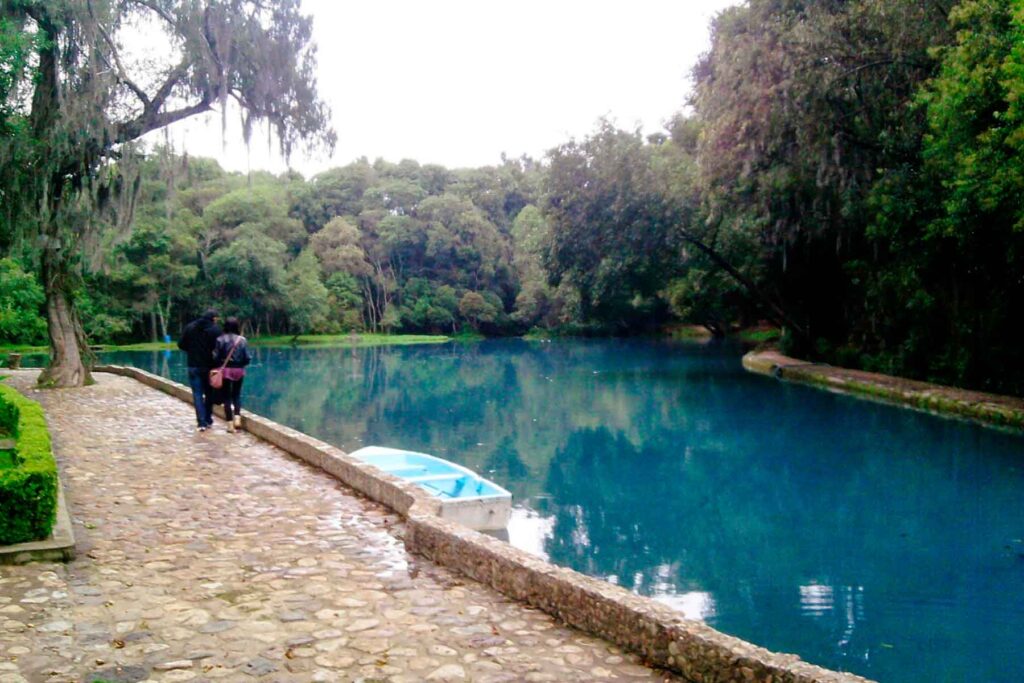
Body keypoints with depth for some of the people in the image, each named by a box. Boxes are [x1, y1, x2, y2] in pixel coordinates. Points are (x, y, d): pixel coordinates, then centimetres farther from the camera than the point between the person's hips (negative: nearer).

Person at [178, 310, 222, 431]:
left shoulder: (189, 327, 1)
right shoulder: (216, 329, -9)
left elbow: (181, 345, 3)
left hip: (194, 366, 1)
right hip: (210, 366, -1)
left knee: (198, 394, 3)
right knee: (209, 393, 15)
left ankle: (202, 422, -5)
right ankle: (208, 420, 20)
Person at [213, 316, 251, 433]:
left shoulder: (220, 339, -9)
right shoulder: (242, 340, -4)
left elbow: (216, 357, -10)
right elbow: (247, 358, -4)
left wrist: (217, 367, 9)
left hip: (225, 370, -2)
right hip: (239, 371, 2)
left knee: (227, 396, 6)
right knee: (237, 394, 19)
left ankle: (230, 423, 5)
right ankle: (237, 417, 2)